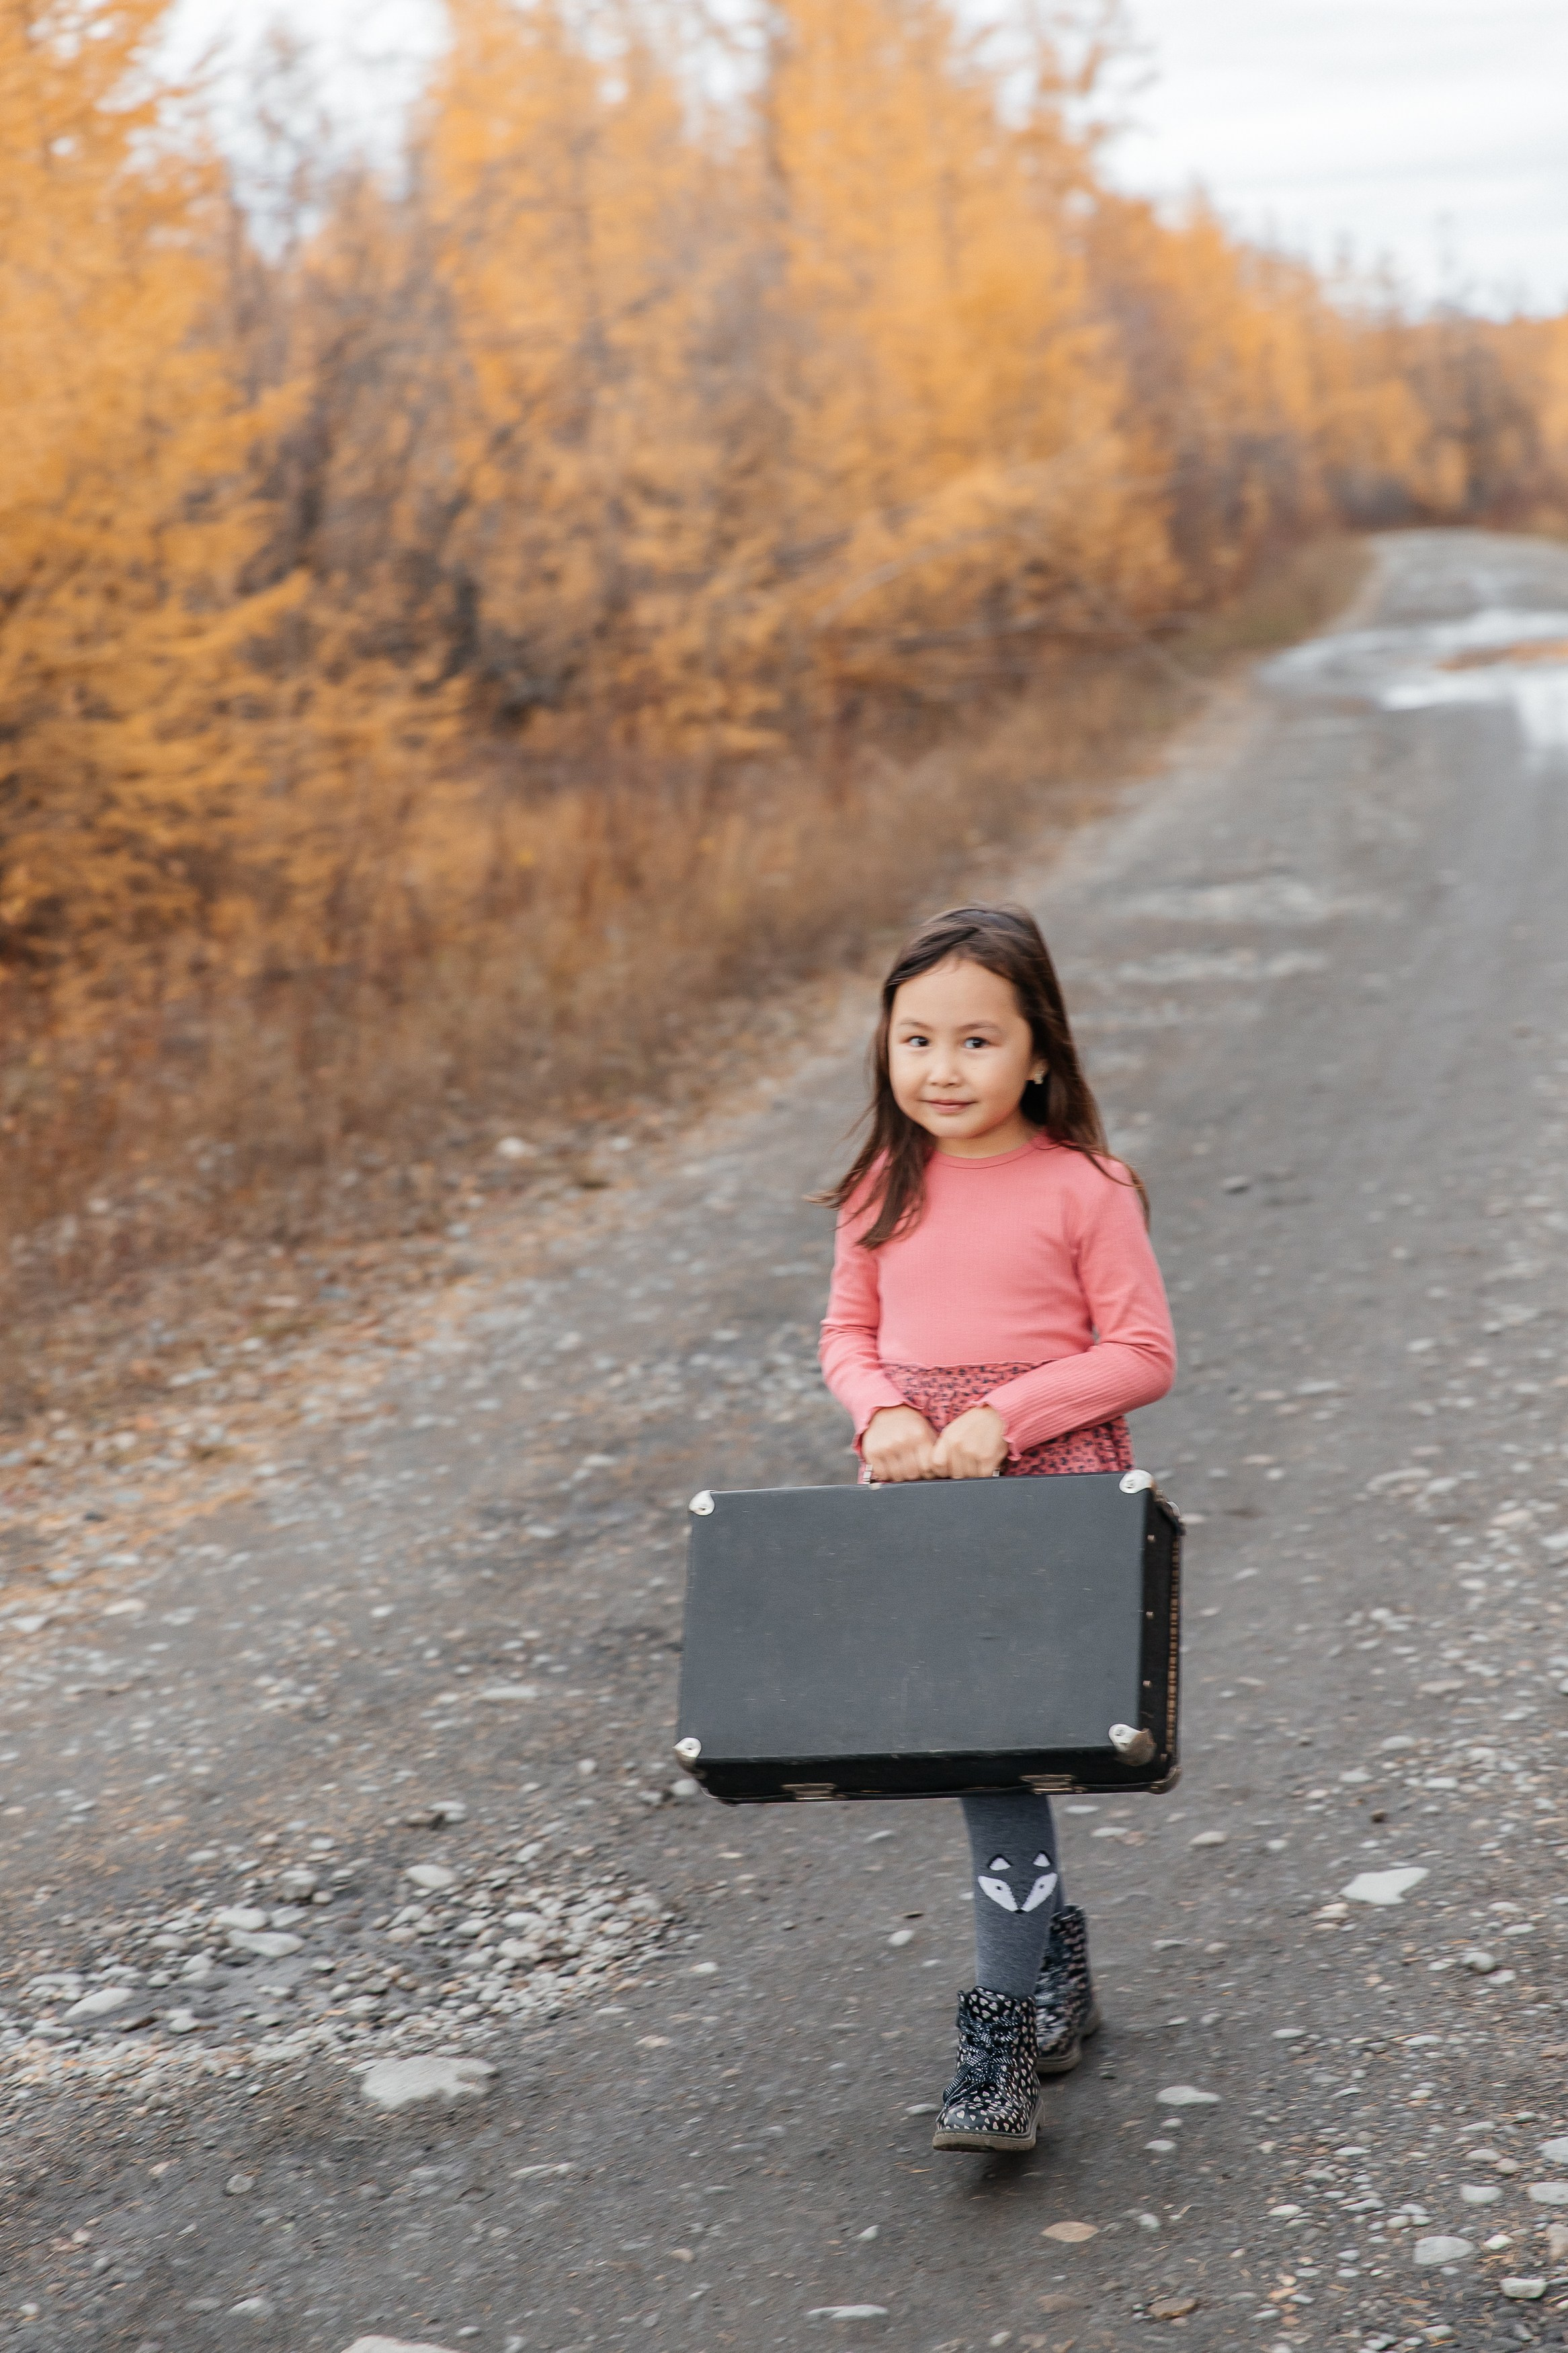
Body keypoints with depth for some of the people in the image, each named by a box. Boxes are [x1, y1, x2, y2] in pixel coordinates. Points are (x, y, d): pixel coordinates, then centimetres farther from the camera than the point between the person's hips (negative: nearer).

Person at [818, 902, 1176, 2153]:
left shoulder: (1084, 1191, -8)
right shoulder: (884, 1191, 6)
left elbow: (1143, 1353, -7)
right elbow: (848, 1333, 13)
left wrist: (1002, 1415, -17)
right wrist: (884, 1414, -8)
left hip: (1052, 1488, -5)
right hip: (919, 1492, 5)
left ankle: (1004, 2035, -5)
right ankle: (1058, 1961, 33)